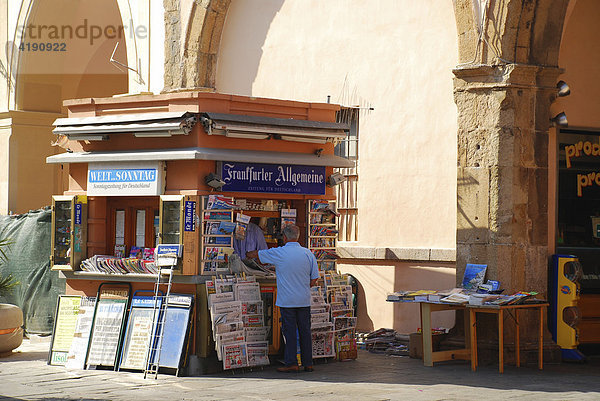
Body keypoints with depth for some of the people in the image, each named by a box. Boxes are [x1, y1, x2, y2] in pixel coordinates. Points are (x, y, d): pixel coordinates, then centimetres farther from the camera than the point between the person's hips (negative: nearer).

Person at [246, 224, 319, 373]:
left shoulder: (278, 253, -7)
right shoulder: (308, 254, 1)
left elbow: (255, 254, 7)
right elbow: (314, 280, 3)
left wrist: (246, 254, 29)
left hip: (287, 300, -3)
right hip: (304, 300, 3)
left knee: (289, 332, 1)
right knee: (305, 331, 8)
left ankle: (291, 363, 0)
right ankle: (308, 363, 11)